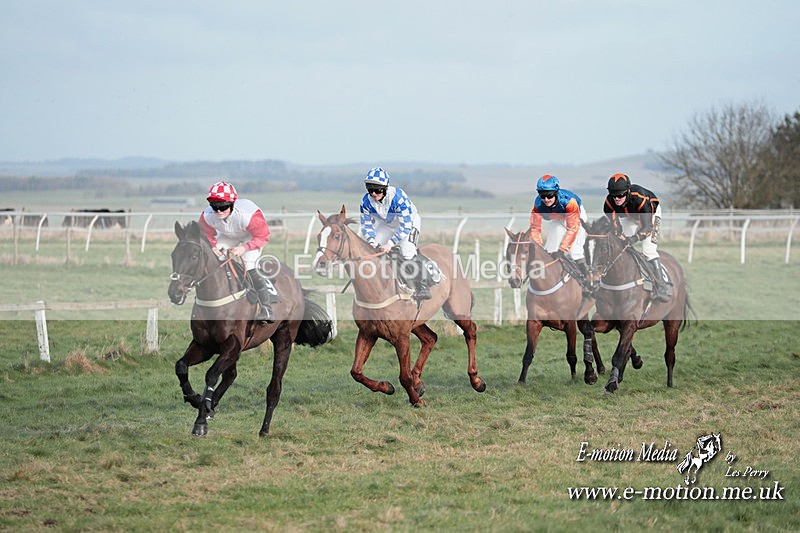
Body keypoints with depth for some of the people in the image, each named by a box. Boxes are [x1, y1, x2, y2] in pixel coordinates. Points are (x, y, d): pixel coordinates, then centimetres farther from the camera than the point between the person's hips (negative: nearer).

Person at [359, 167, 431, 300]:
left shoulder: (398, 197, -37)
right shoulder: (366, 201, -21)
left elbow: (406, 226, -33)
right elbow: (366, 224, -8)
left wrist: (391, 243, -39)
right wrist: (371, 241, -26)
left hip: (409, 221, -6)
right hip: (387, 224, 6)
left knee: (407, 250, -26)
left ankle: (423, 287, -22)